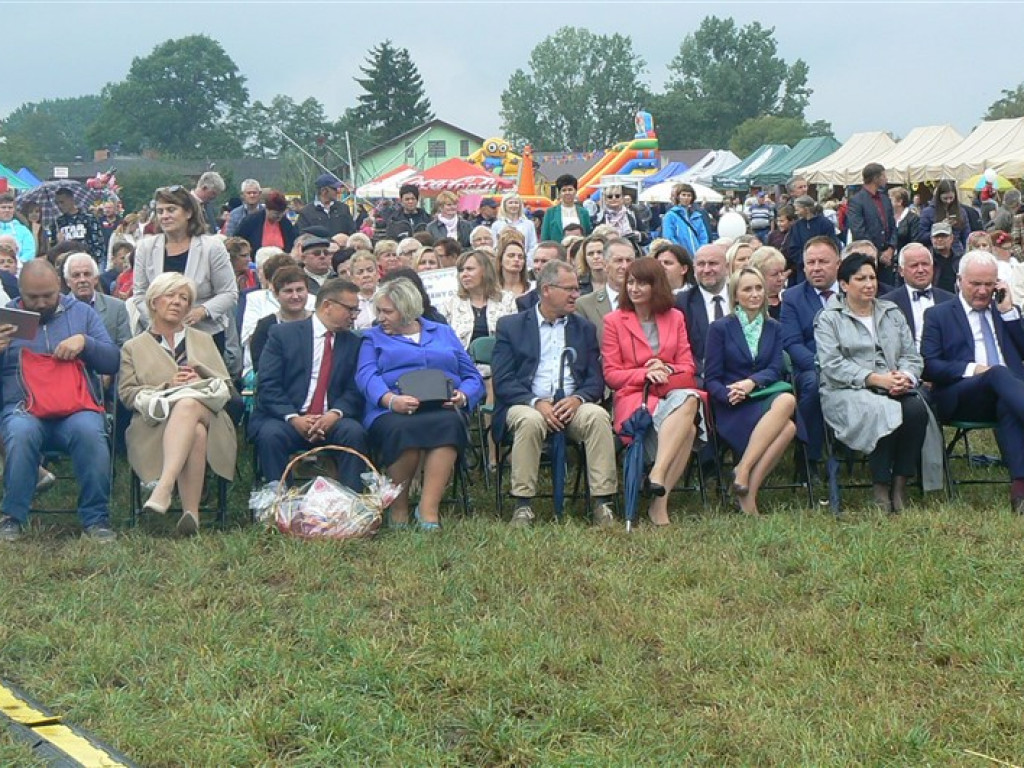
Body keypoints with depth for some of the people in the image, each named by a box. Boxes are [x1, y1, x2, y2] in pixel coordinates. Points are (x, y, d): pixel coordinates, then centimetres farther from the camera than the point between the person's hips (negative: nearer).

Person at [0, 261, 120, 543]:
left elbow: (112, 363, 8)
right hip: (24, 408, 0)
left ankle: (96, 517, -21)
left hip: (77, 406, 0)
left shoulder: (81, 313, 14)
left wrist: (84, 341, -9)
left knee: (90, 432, -33)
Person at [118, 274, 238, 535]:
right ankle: (191, 513, -50)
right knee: (194, 432, -39)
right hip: (155, 423, -1)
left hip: (206, 413, 1)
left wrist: (202, 384, -5)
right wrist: (167, 387, -9)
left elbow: (226, 387, 19)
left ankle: (163, 488, -56)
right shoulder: (133, 348, 23)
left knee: (188, 405, -39)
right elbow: (127, 395, 8)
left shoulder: (203, 341, 30)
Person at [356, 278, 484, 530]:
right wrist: (391, 400, -20)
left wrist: (462, 396, -7)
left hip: (442, 410, 1)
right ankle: (398, 508, -21)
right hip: (392, 413, -1)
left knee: (448, 424, -37)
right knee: (400, 430, -38)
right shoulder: (374, 337, 21)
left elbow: (473, 377, 18)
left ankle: (429, 508, -40)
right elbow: (366, 376, 1)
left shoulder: (444, 333, 25)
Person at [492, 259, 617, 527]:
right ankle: (523, 505, -30)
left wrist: (577, 398, -13)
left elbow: (596, 379, 10)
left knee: (598, 416, -30)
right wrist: (536, 403, -18)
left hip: (572, 405, 2)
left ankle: (603, 503, -30)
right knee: (530, 421, -36)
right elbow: (503, 381, -2)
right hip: (527, 404, -2)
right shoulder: (511, 326, 9)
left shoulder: (584, 328, 18)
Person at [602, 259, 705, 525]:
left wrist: (666, 370, -9)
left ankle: (657, 474, -43)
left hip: (674, 392, 3)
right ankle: (660, 495, -37)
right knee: (686, 428, -35)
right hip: (633, 396, -3)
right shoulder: (614, 321, 11)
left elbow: (688, 367, 14)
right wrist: (647, 374, -12)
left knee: (689, 399, -38)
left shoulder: (675, 318, 19)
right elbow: (611, 375, 5)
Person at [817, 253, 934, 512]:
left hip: (895, 390, 4)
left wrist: (905, 377, -10)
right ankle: (880, 487, -21)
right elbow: (832, 365, -7)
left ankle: (900, 483, -21)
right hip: (847, 393, -4)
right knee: (881, 412, -36)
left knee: (916, 409, -29)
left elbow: (912, 357, 15)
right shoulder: (829, 319, 6)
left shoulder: (892, 314, 21)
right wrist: (875, 379, -17)